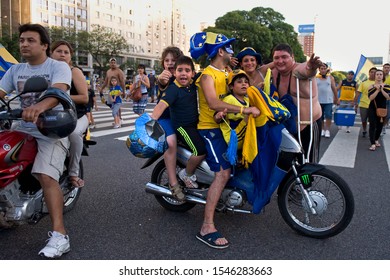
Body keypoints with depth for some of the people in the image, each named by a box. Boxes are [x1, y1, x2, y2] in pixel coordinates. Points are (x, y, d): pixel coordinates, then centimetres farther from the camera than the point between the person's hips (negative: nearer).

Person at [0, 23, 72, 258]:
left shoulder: (59, 67, -4)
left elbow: (58, 92, -24)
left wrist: (40, 106, -45)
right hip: (22, 129, 7)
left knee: (46, 176, -26)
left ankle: (59, 235, -28)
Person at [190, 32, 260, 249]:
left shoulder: (226, 73, 15)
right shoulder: (208, 75, -14)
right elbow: (214, 103, -29)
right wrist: (245, 109, -32)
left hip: (225, 126, 10)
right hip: (211, 128, -10)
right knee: (224, 172, -20)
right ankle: (207, 227, -19)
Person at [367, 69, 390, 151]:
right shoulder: (371, 87, -4)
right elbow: (370, 98, -16)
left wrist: (382, 90, -19)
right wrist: (377, 90, -22)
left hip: (382, 108, 3)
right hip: (373, 109, -3)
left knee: (380, 125, 12)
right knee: (372, 125, -10)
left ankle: (376, 140, 33)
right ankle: (373, 144, -11)